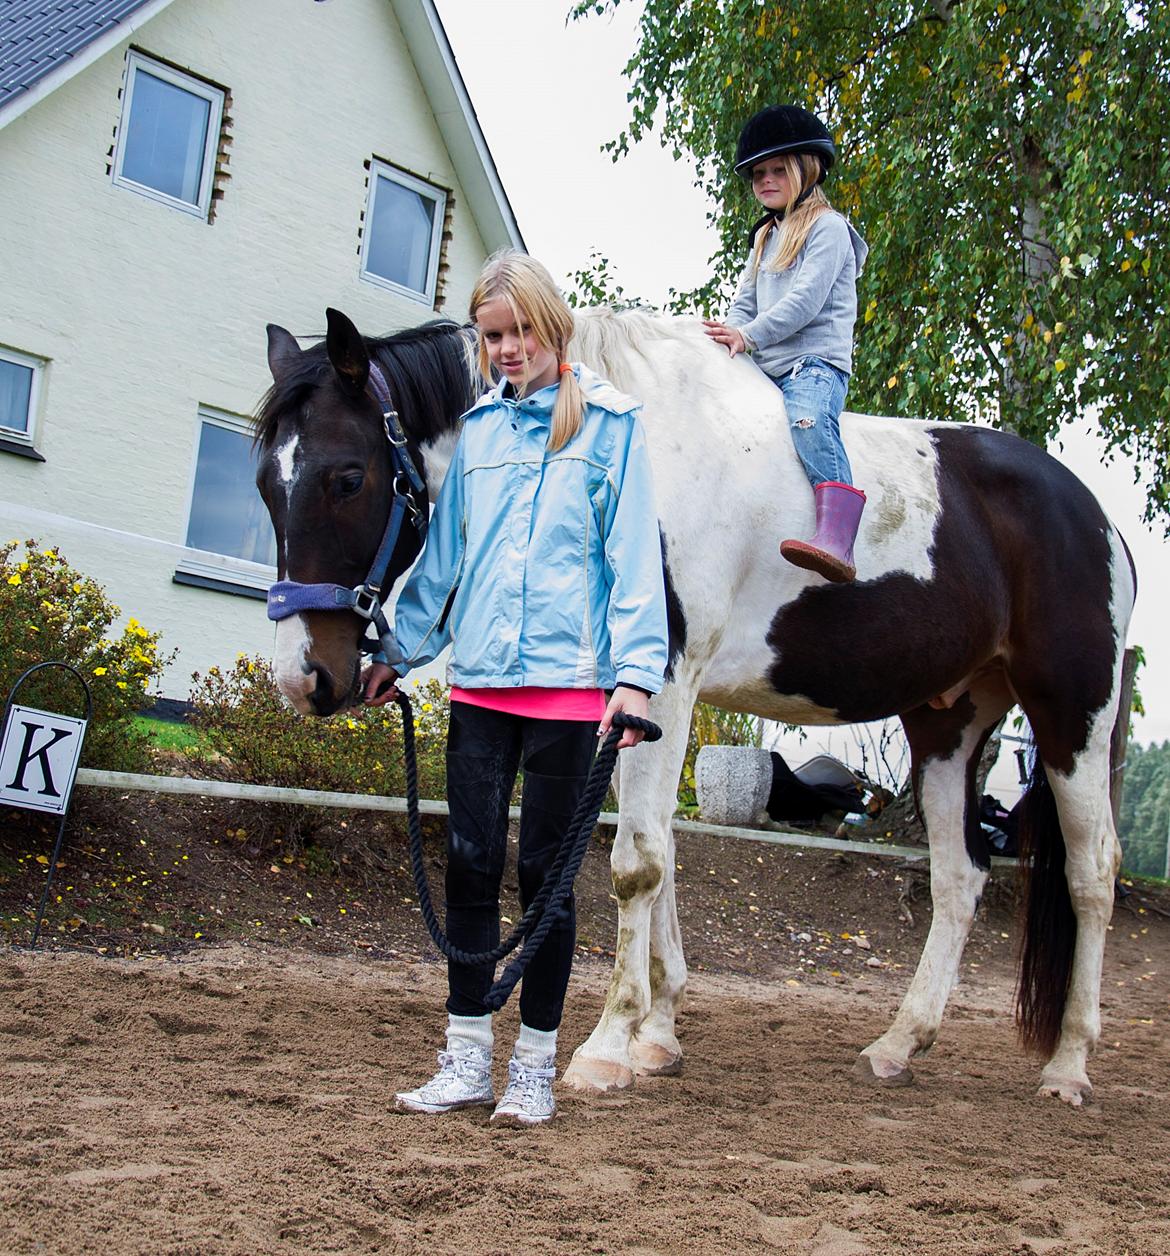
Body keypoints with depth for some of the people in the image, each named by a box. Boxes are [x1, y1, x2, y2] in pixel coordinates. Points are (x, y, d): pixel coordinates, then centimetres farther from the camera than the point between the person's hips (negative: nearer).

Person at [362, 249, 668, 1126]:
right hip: (479, 679, 4)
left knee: (545, 871, 2)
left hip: (568, 678, -4)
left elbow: (633, 555, -4)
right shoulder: (480, 427, 12)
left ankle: (536, 1066, 15)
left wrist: (635, 671, -13)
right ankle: (467, 1059, 16)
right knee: (470, 864, 5)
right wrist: (403, 650, 17)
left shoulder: (609, 423, 0)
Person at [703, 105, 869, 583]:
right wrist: (731, 333, -3)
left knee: (809, 422, -35)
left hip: (816, 361, -9)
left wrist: (750, 335, -18)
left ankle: (836, 538, -52)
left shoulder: (828, 227, 2)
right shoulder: (765, 237, 26)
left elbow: (806, 299, -11)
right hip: (766, 368, 9)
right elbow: (746, 299, 19)